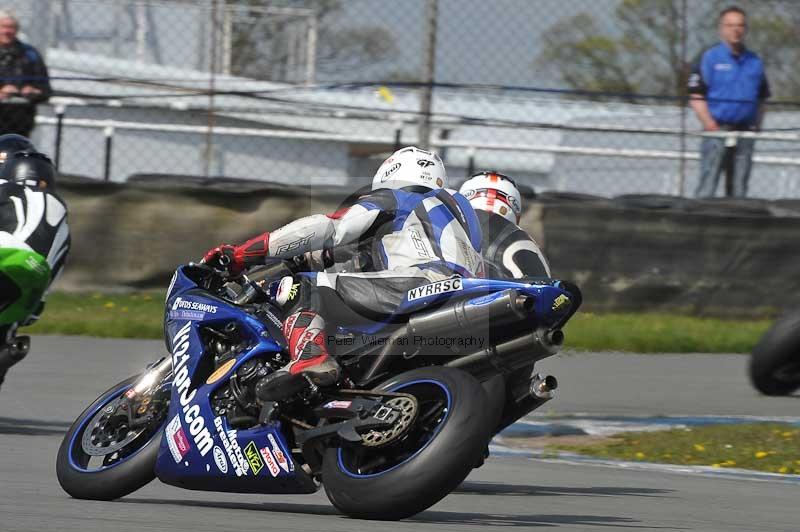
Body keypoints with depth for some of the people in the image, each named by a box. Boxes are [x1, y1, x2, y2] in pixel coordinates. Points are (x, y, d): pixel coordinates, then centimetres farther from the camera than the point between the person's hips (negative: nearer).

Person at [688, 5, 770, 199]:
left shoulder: (755, 62, 13)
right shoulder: (710, 58, -1)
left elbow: (761, 100, 18)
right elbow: (696, 96, -6)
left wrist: (757, 125, 3)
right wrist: (710, 124, -15)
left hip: (745, 133, 4)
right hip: (717, 131, -4)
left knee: (739, 189, 7)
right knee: (707, 186, -8)